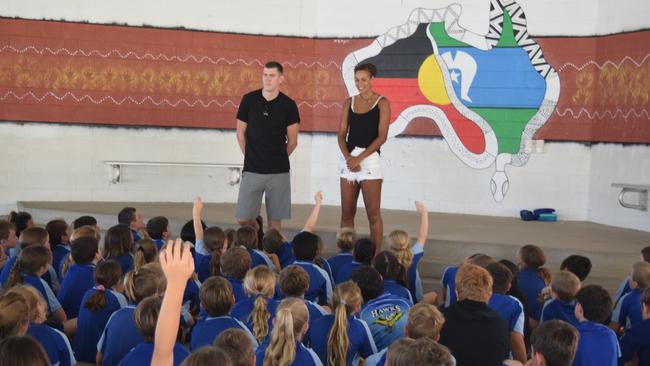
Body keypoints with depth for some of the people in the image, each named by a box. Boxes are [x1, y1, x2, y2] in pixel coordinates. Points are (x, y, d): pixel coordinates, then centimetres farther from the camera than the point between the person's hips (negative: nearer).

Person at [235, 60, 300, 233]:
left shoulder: (288, 105, -3)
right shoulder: (249, 100, -1)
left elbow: (292, 141, 6)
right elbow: (241, 133, 9)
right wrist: (251, 156, 12)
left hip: (279, 172, -1)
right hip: (252, 170, 1)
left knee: (275, 220, 2)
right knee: (243, 218, 0)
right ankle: (256, 231, 31)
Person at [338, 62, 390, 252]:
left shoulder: (382, 102, 0)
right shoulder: (349, 102, 12)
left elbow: (382, 136, -8)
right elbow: (342, 133, 8)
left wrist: (359, 158, -14)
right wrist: (348, 157, -10)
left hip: (369, 158, -4)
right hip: (348, 160, 4)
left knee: (373, 214, -4)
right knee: (347, 213, 6)